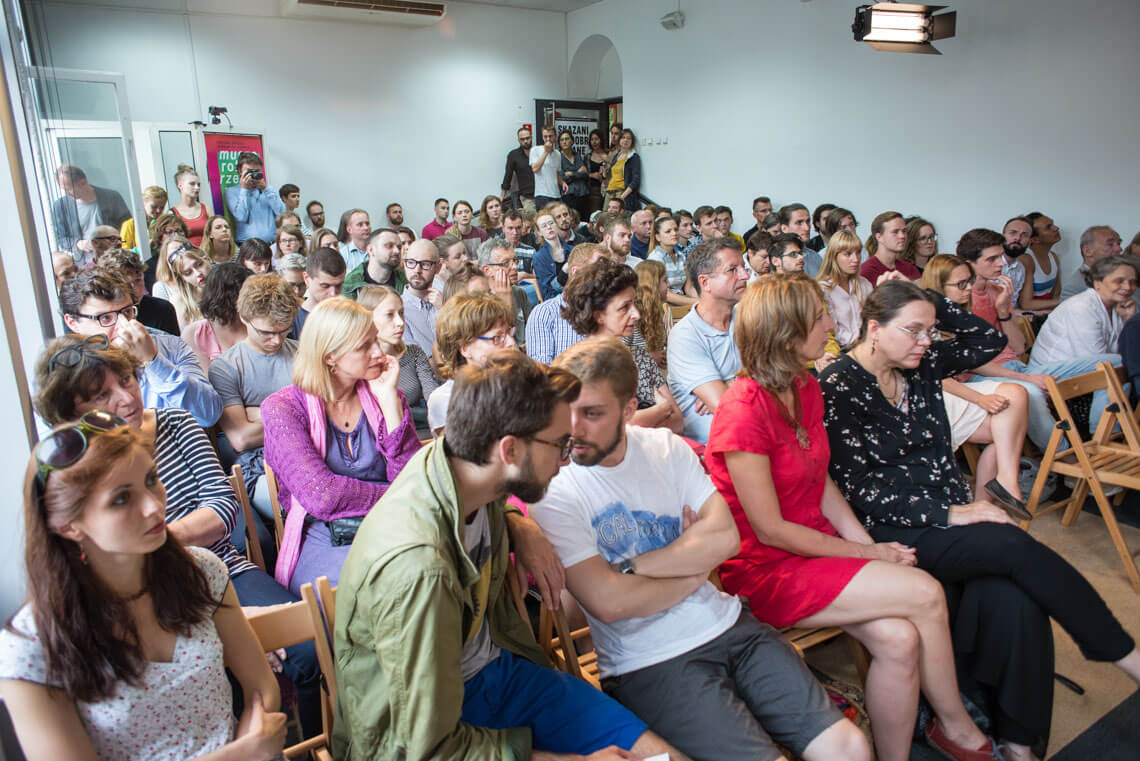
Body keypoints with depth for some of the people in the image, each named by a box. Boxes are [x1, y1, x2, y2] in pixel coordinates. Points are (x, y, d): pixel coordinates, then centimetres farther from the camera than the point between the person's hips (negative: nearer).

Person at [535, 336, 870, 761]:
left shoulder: (665, 447, 3)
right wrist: (695, 565, -6)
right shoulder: (553, 495, -11)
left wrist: (631, 567, -15)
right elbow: (609, 603, -19)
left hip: (727, 624, 5)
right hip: (650, 664, -4)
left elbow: (724, 537, -6)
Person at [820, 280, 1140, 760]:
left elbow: (988, 342, 22)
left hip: (948, 515, 6)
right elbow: (860, 486, -14)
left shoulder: (920, 365, 13)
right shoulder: (838, 387, -9)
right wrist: (948, 515, -16)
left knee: (1016, 597, -22)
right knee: (1016, 547, -23)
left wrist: (936, 306, 9)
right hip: (893, 531, -6)